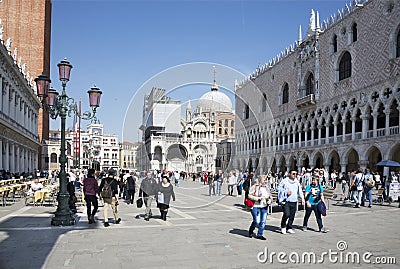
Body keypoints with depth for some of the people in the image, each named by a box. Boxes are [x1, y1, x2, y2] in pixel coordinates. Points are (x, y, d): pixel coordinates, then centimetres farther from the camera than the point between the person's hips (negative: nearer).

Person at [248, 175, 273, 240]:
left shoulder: (267, 188, 13)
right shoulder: (254, 187, -6)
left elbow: (270, 196, 22)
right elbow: (249, 196, -11)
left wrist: (270, 200, 0)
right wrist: (258, 198, -18)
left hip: (264, 207, 6)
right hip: (256, 206, -6)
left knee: (263, 222, 3)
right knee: (257, 221, -7)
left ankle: (259, 235, 17)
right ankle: (251, 230, 21)